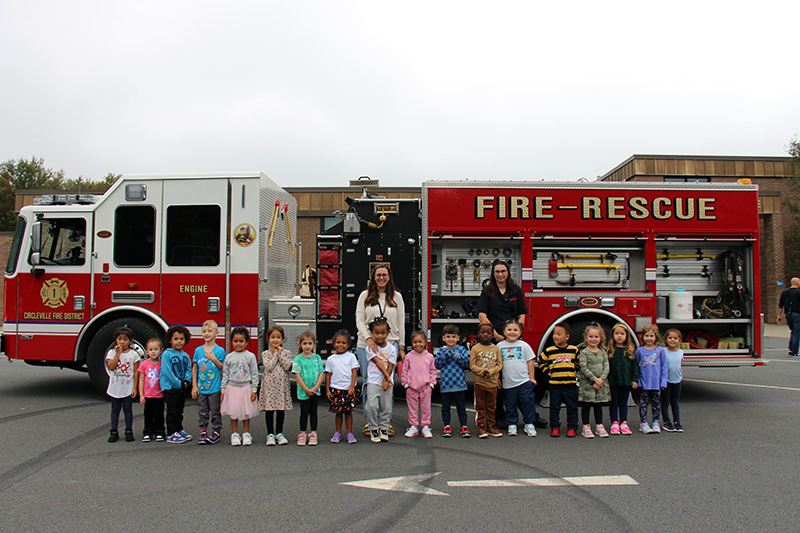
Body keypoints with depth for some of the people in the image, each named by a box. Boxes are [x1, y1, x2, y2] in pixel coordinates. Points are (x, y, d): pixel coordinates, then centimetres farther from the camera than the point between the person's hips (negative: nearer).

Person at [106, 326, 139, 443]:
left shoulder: (133, 354, -1)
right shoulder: (112, 353, 1)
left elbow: (136, 372, 0)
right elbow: (111, 367, -15)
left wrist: (135, 387, -5)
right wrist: (118, 353, -18)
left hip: (128, 388, -1)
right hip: (115, 387, 1)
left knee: (128, 409, 5)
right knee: (115, 410, 8)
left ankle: (128, 431, 13)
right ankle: (114, 432, 16)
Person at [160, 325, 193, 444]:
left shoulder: (185, 356, 10)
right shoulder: (166, 354, -11)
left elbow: (188, 369, 11)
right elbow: (167, 372, -16)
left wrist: (187, 381, -8)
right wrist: (178, 384, -18)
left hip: (182, 388, 6)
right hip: (170, 388, -6)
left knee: (179, 412, 15)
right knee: (171, 412, -1)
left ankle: (179, 430, 25)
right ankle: (171, 434, 3)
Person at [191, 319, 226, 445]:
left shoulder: (220, 351, -3)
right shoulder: (198, 350, 5)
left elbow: (223, 368, -3)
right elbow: (194, 368, 8)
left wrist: (214, 359, -16)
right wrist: (194, 385, 4)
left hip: (214, 388, -3)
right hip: (201, 388, 3)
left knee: (215, 412, 3)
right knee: (202, 412, 9)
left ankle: (216, 432, 13)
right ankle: (203, 431, 19)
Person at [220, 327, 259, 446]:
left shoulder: (250, 356, -1)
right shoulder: (229, 357, 4)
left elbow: (254, 374, 0)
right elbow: (225, 374, 8)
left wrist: (254, 390, -4)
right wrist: (223, 390, 4)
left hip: (246, 388, -1)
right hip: (232, 387, 1)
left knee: (246, 412, 6)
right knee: (233, 412, 4)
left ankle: (246, 434, 18)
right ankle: (234, 434, 15)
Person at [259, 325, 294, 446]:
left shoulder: (286, 353, 5)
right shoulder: (265, 353, 2)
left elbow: (287, 367, -10)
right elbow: (269, 366, -13)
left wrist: (280, 353, -8)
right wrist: (276, 354, -8)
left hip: (282, 384, 1)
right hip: (269, 384, -1)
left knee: (281, 409, 6)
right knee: (269, 409, 2)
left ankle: (279, 433, 17)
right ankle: (270, 434, 11)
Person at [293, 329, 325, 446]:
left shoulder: (317, 358, 5)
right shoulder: (298, 359, -3)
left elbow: (321, 374, 2)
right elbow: (297, 375, -8)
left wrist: (315, 388, -10)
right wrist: (306, 389, -13)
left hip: (315, 391, 2)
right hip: (303, 391, -2)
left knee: (313, 412, 7)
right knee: (304, 412, 3)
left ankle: (313, 434, 14)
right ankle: (302, 434, 13)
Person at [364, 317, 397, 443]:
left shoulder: (391, 349, 2)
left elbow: (390, 367, -2)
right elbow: (378, 362, -10)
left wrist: (386, 380, -12)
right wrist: (387, 376, -17)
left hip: (387, 382, 1)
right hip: (373, 382, -1)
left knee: (386, 407, 3)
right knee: (372, 406, -10)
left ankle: (384, 429, 18)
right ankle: (374, 429, 6)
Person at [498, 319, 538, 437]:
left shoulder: (524, 345, 3)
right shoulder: (500, 346, 5)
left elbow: (530, 362, 5)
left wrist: (531, 378, 1)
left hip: (524, 381, -1)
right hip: (508, 382, 1)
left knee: (527, 403, 0)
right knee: (510, 405, 7)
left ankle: (529, 425, 13)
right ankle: (512, 425, 19)